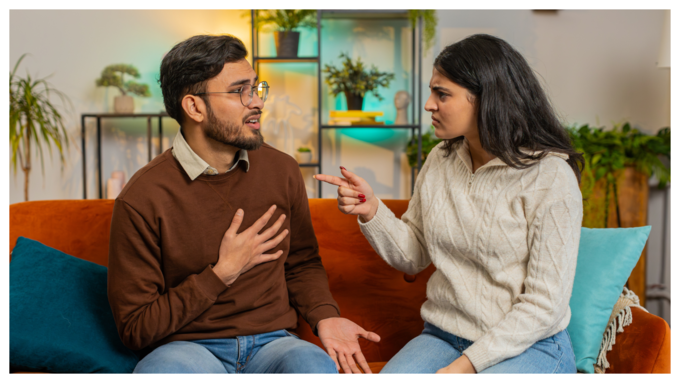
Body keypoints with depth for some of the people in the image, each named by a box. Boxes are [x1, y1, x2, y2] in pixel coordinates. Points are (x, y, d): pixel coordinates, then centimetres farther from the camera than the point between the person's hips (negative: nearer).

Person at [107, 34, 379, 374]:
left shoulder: (282, 170, 4)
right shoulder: (142, 200, -10)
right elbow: (135, 329, -7)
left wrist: (324, 317, -2)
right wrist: (222, 273, -14)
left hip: (272, 341, 4)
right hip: (188, 346, -3)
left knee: (317, 367, -31)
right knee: (159, 370, -38)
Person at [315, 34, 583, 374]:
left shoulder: (550, 176, -14)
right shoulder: (440, 160, 4)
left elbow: (544, 304, -14)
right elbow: (413, 256, 10)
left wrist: (467, 364, -18)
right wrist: (371, 212, -7)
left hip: (529, 346, -4)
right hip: (443, 335, 4)